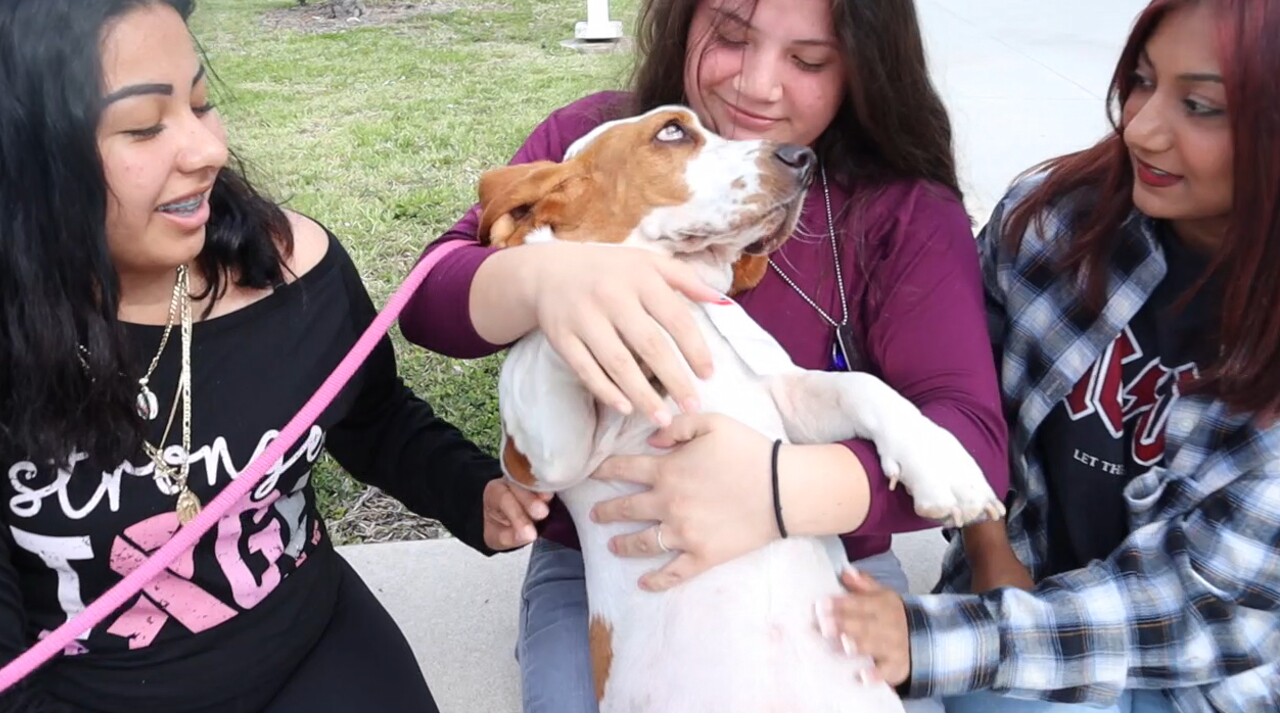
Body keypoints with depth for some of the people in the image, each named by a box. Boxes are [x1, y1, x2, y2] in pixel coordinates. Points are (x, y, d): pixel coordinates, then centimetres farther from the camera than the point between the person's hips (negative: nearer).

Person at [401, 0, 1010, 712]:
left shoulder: (905, 210, -7)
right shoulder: (593, 139, -3)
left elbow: (972, 438, -18)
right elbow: (429, 299, -13)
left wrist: (786, 491, -38)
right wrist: (541, 276, -38)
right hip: (600, 565, 0)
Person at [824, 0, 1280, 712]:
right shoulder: (1049, 215, -11)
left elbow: (1197, 600, -21)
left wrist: (931, 640, -30)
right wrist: (989, 548, -10)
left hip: (1187, 680, -2)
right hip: (1015, 584, 2)